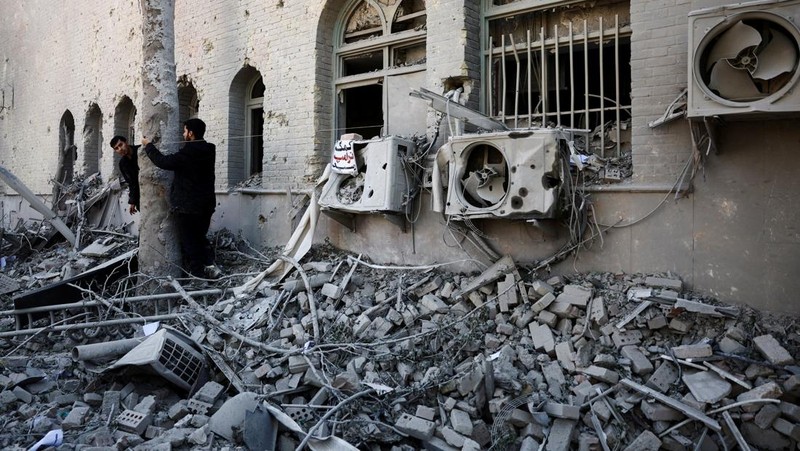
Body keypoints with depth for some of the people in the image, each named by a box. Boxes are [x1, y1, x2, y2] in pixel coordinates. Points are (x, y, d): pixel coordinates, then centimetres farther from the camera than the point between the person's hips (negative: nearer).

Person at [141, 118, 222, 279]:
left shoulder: (188, 153, -20)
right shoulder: (208, 151, 4)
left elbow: (164, 162, -16)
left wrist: (148, 145, -1)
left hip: (187, 205, -7)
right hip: (206, 204, 7)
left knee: (189, 241, 6)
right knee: (200, 236, 20)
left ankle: (196, 273, 10)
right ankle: (210, 264, 4)